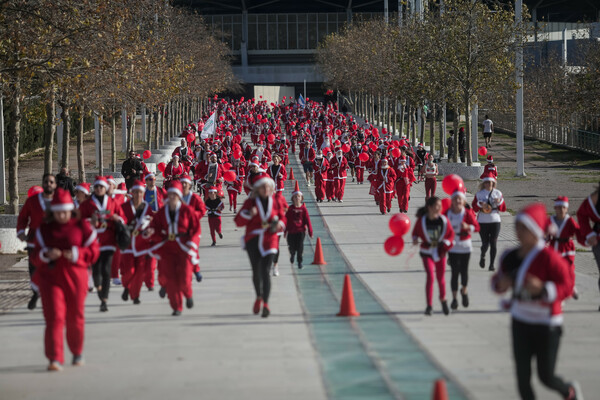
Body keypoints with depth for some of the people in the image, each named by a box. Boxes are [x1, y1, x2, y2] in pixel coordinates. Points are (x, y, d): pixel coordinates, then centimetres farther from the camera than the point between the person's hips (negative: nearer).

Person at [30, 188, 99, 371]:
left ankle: (77, 353, 34)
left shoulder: (82, 227, 2)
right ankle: (55, 359, -15)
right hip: (50, 278, 0)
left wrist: (77, 254, -18)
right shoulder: (44, 229, 7)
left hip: (75, 278, 0)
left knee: (75, 318, 10)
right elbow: (35, 256, 5)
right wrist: (46, 254, -17)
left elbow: (94, 251, 0)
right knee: (54, 317, -12)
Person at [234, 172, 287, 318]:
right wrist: (248, 214, -19)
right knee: (256, 271, 7)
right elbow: (238, 221, -1)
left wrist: (280, 224, -10)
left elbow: (282, 217, 13)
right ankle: (259, 297, 33)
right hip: (253, 239, 1)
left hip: (270, 240, -1)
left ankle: (265, 303, -15)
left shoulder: (277, 200, 4)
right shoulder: (250, 202, 2)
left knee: (266, 271, -13)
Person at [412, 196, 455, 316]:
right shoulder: (421, 220, -13)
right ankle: (429, 306, -10)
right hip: (427, 253, -2)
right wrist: (415, 239, -18)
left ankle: (443, 299, 41)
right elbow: (415, 232, 3)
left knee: (441, 278, 12)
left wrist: (445, 244, -13)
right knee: (430, 276, -18)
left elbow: (451, 233, 3)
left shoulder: (443, 220, -9)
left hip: (440, 252, 2)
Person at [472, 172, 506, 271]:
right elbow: (474, 208, 2)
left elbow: (503, 208, 6)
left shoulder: (498, 193, 7)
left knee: (493, 244, -3)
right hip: (482, 222, -1)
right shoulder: (479, 194, 4)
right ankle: (482, 256, 29)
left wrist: (500, 202, -13)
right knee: (485, 243, -4)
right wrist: (480, 204, -16)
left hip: (495, 221, 1)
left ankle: (492, 264, 5)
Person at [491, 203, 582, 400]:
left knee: (546, 376, 2)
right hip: (521, 321, 5)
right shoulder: (510, 257, 1)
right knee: (522, 376, 3)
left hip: (546, 324, -5)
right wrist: (500, 284, -9)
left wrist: (543, 288, -35)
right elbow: (499, 279, 15)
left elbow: (566, 287, -20)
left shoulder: (549, 258, -18)